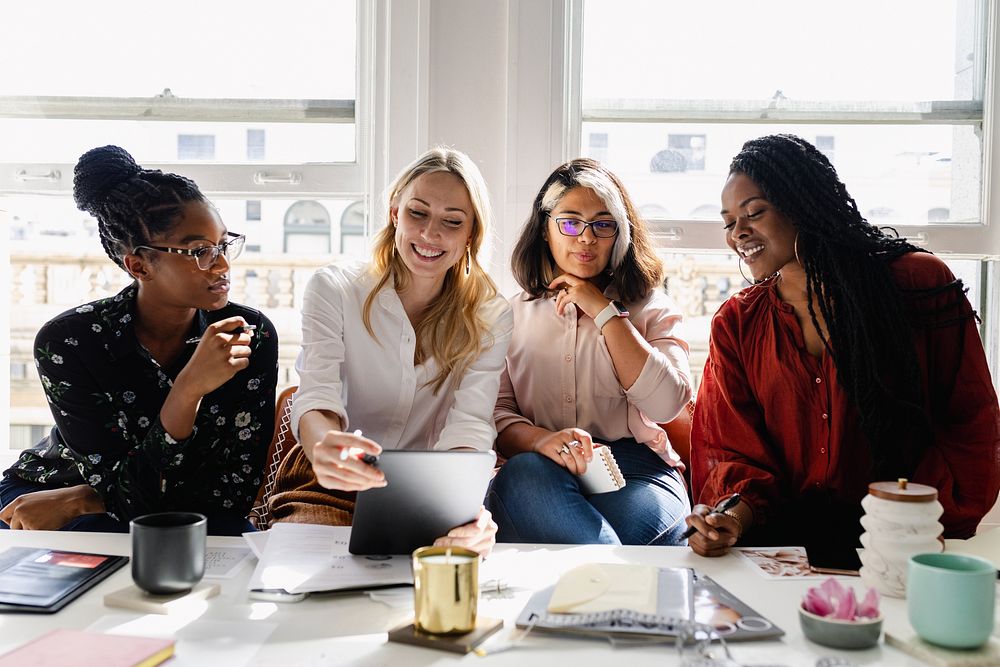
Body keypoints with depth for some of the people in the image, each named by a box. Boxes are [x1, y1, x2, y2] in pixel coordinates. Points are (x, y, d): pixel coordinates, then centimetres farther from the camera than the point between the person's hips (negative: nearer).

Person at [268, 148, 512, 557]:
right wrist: (325, 446, -44)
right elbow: (316, 400, -17)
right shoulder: (332, 290, -4)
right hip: (329, 482, -1)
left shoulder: (490, 319, -2)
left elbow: (469, 424, -16)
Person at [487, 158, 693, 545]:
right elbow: (496, 413, 4)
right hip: (546, 473, 3)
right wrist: (542, 440, -20)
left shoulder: (649, 307, 11)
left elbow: (666, 404, -7)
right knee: (525, 474, -35)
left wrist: (604, 311, -6)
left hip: (635, 474, -2)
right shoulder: (515, 313, 15)